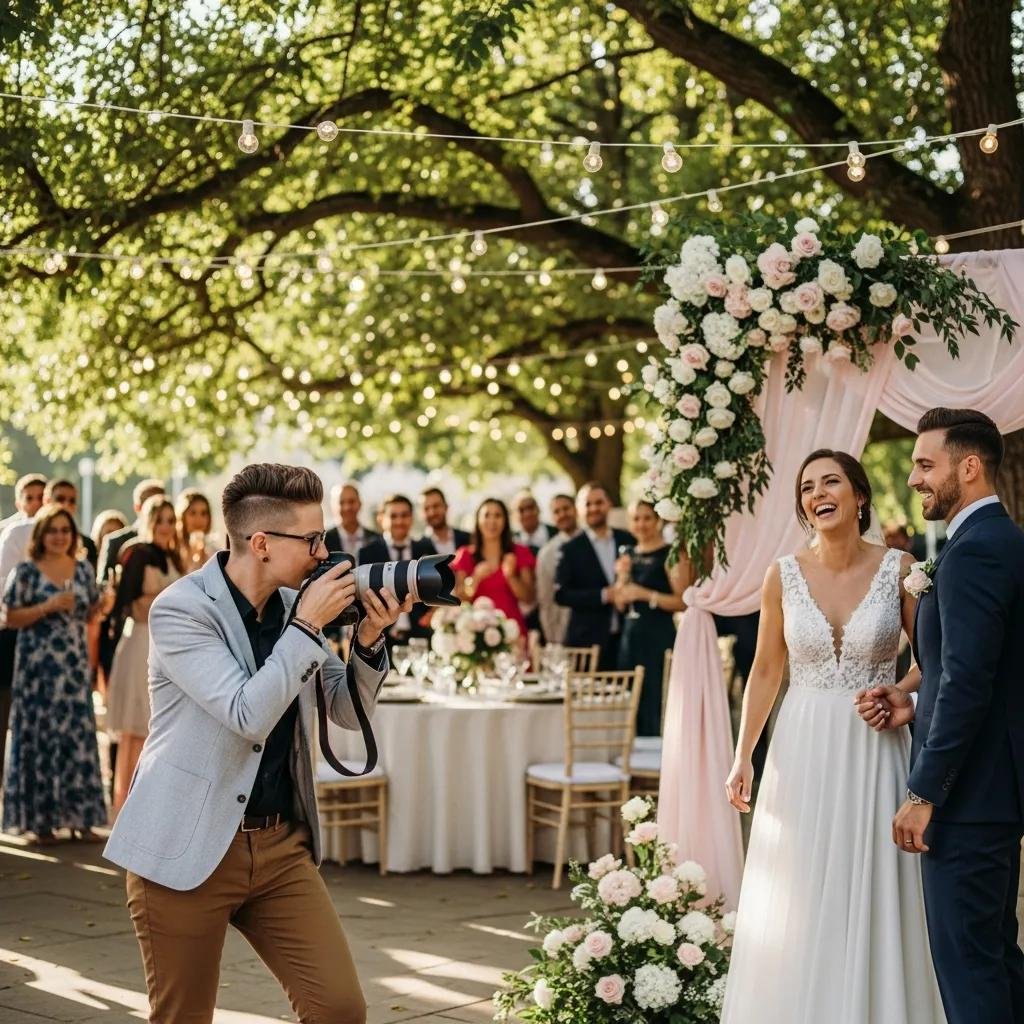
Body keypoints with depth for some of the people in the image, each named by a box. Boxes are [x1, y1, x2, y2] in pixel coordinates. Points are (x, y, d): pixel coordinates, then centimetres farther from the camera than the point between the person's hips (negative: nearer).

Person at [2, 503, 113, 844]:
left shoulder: (84, 569, 9)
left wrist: (103, 604, -5)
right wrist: (47, 607, -18)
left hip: (75, 664, 4)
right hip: (38, 665, -4)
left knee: (79, 736, 2)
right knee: (41, 736, -1)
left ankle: (79, 816, 7)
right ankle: (41, 819, 6)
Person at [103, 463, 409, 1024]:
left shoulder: (293, 605, 7)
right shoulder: (180, 609, -13)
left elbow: (348, 711, 13)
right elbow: (250, 715, -22)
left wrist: (369, 637, -4)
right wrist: (308, 625, -18)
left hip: (281, 845, 6)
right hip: (187, 849, -5)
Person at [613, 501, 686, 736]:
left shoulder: (671, 556, -5)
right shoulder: (628, 556, 14)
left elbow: (683, 602, -12)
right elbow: (620, 605, 14)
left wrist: (646, 594, -16)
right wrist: (623, 578, -2)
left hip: (659, 638, -6)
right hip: (631, 638, 6)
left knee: (658, 706, -8)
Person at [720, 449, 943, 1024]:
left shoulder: (899, 569, -3)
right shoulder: (784, 576, 0)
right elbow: (766, 672, 6)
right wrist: (743, 756, 1)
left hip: (875, 755, -1)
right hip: (803, 754, 1)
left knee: (873, 903, 4)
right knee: (795, 908, 4)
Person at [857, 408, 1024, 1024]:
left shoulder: (972, 552, -18)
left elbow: (967, 683, -24)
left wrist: (923, 794, -19)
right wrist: (916, 702, 6)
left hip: (968, 790, -10)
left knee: (967, 957, -4)